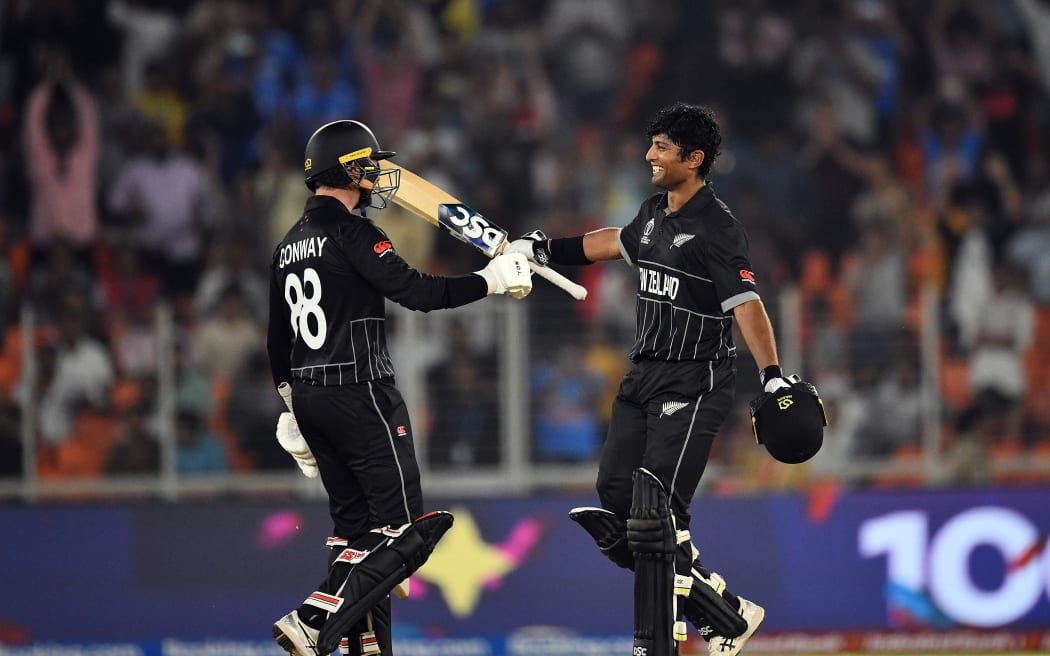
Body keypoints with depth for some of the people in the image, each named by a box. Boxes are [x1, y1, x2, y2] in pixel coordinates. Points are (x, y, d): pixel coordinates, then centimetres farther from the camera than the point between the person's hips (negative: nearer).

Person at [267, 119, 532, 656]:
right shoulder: (351, 232, -12)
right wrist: (490, 280, -13)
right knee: (399, 521, -6)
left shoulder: (289, 245, 15)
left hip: (309, 397, 9)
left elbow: (278, 342, 19)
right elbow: (416, 291, -21)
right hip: (360, 395, -9)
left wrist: (293, 410, 25)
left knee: (355, 521, 12)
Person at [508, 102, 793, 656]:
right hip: (644, 375, 9)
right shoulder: (653, 214, 11)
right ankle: (710, 599, 10)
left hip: (695, 382, -9)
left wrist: (772, 376, -34)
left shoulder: (716, 228, -15)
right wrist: (544, 249, 36)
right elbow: (620, 242, 33)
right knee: (615, 495, 2)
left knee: (659, 511, -16)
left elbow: (745, 302, -24)